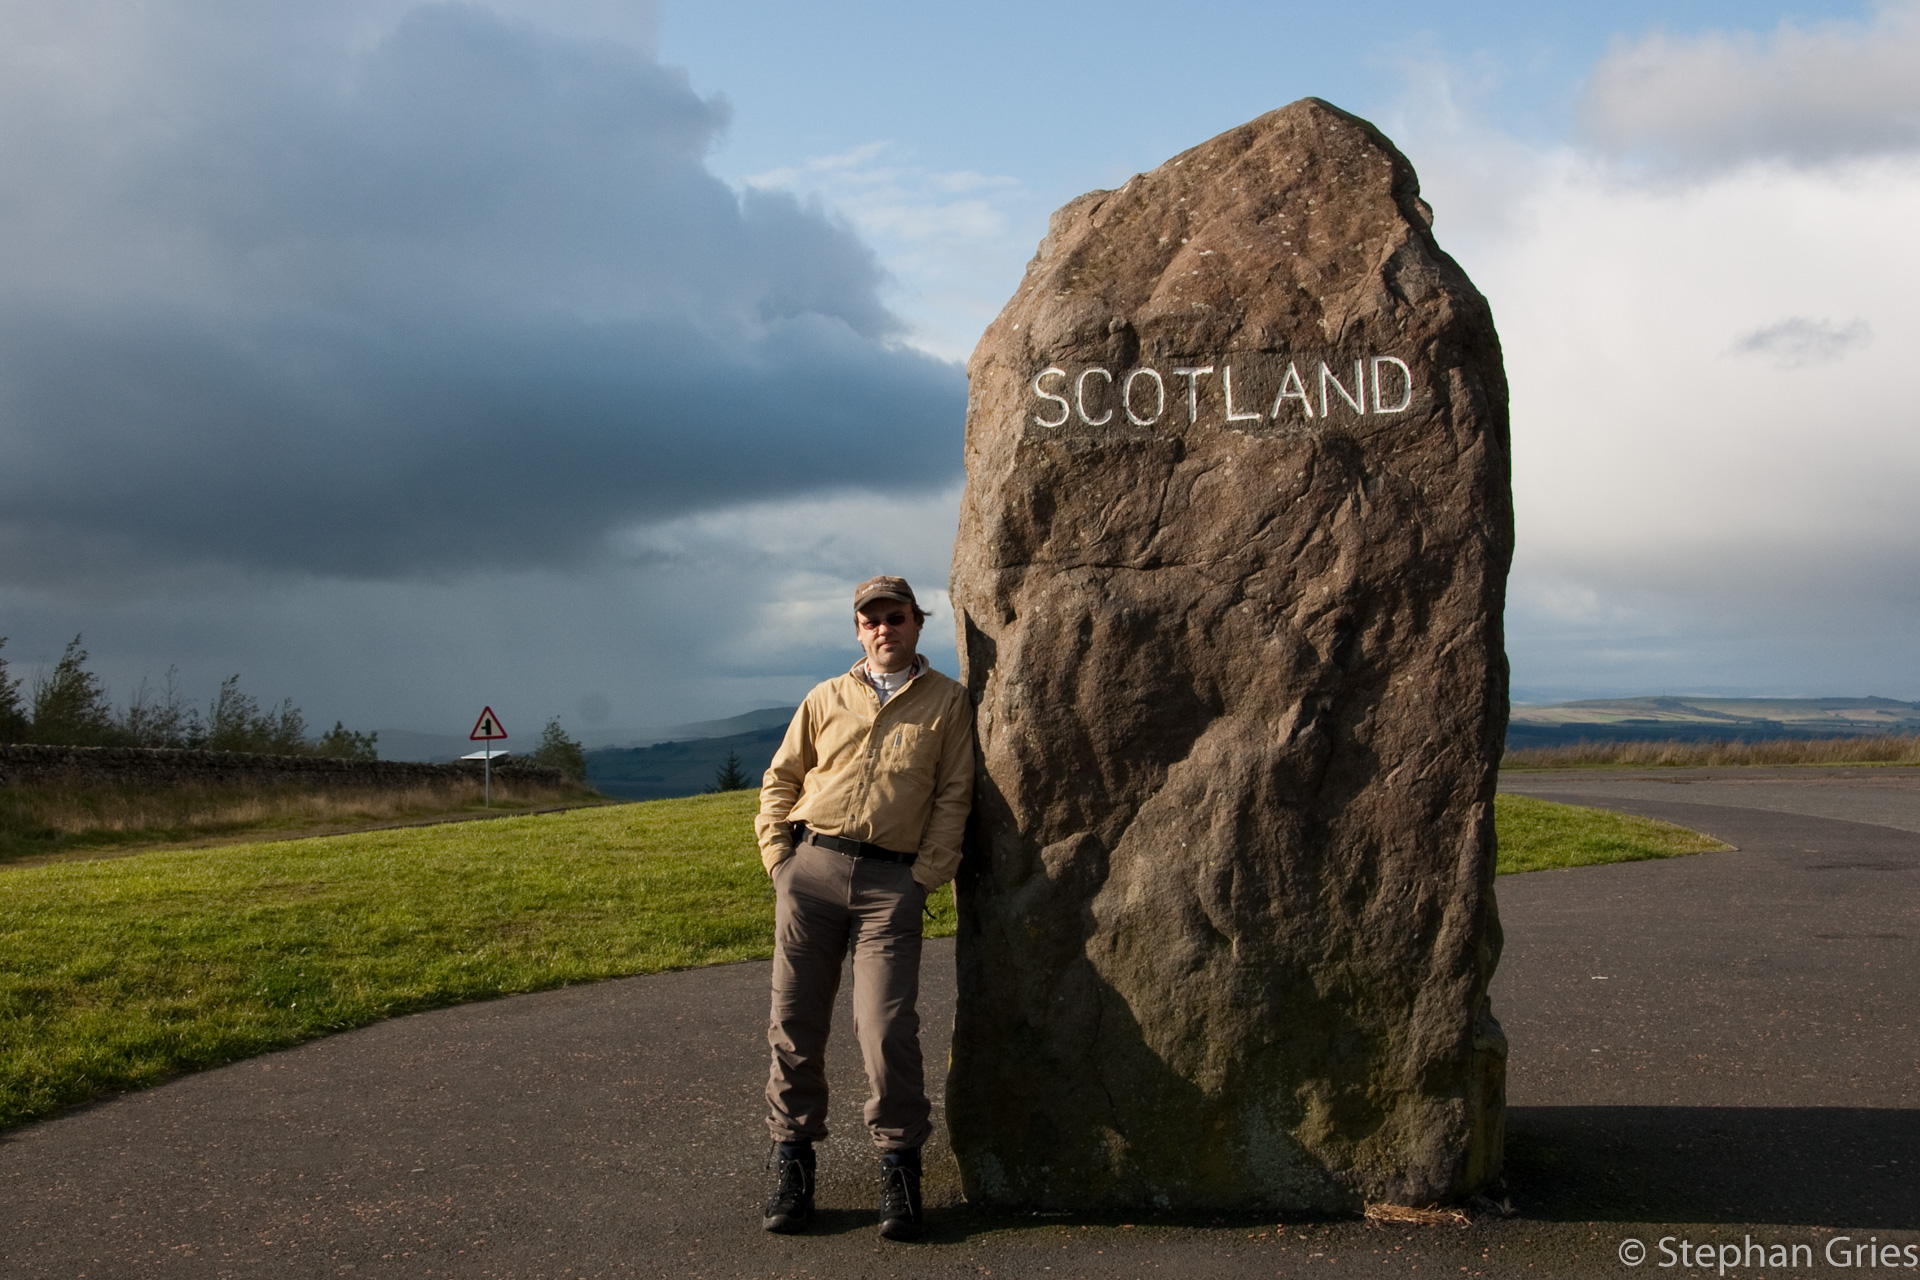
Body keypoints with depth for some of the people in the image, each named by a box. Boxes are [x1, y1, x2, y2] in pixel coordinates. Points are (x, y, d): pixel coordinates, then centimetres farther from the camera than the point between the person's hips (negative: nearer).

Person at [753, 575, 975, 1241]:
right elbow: (780, 780, 17)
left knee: (886, 1028, -9)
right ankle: (792, 1161, 15)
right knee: (795, 1020, 3)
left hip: (891, 880, -2)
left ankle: (899, 1167, 7)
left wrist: (925, 876, -5)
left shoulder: (948, 702, 10)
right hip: (811, 867, 3)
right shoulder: (826, 698, 16)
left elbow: (953, 796, 4)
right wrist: (780, 859, 4)